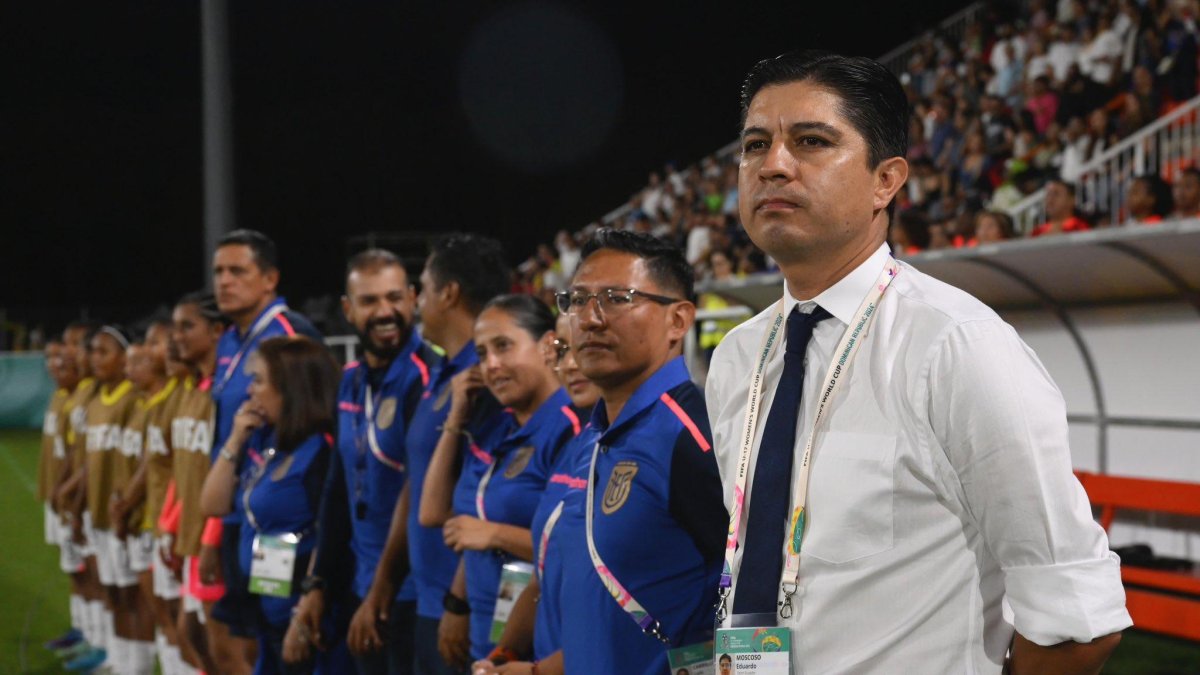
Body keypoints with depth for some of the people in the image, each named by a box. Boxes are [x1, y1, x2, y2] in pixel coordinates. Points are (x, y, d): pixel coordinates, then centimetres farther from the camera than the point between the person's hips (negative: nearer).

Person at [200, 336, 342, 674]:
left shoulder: (320, 450, -17)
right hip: (266, 612, 9)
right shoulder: (263, 441, 9)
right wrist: (235, 440, 4)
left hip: (305, 616, -9)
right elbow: (213, 505, 15)